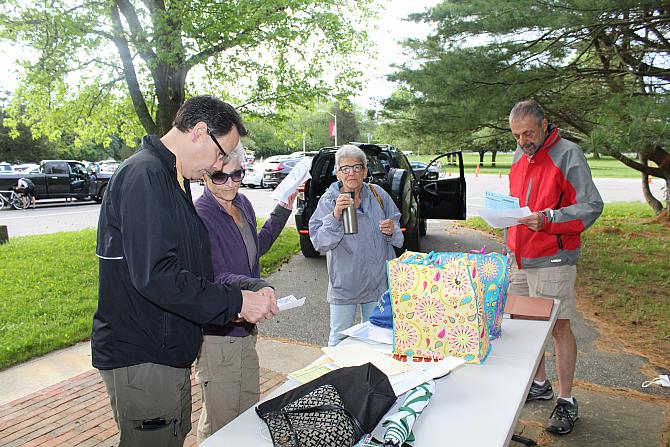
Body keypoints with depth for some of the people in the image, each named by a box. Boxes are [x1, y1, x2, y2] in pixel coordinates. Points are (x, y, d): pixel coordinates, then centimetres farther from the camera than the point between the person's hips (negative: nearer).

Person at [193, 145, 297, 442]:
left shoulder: (243, 204, 4)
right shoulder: (200, 216, -21)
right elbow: (216, 277, -25)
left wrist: (282, 211, 15)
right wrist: (258, 286, -42)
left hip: (245, 327, 8)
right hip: (217, 332, -8)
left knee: (250, 411, 23)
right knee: (220, 422, 6)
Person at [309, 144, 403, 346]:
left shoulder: (378, 195, 0)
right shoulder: (328, 200, -7)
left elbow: (398, 239, 8)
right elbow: (319, 242, -16)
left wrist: (391, 231, -15)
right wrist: (335, 216, -29)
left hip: (378, 282, 3)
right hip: (344, 283, -2)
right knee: (339, 339, 9)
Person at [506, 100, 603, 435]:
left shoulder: (568, 154, -11)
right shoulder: (518, 156, 11)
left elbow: (591, 206, -17)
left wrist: (547, 219, -28)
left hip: (553, 259, -7)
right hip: (519, 257, 7)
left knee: (558, 327, 2)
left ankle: (566, 401, 16)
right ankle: (540, 384, 33)